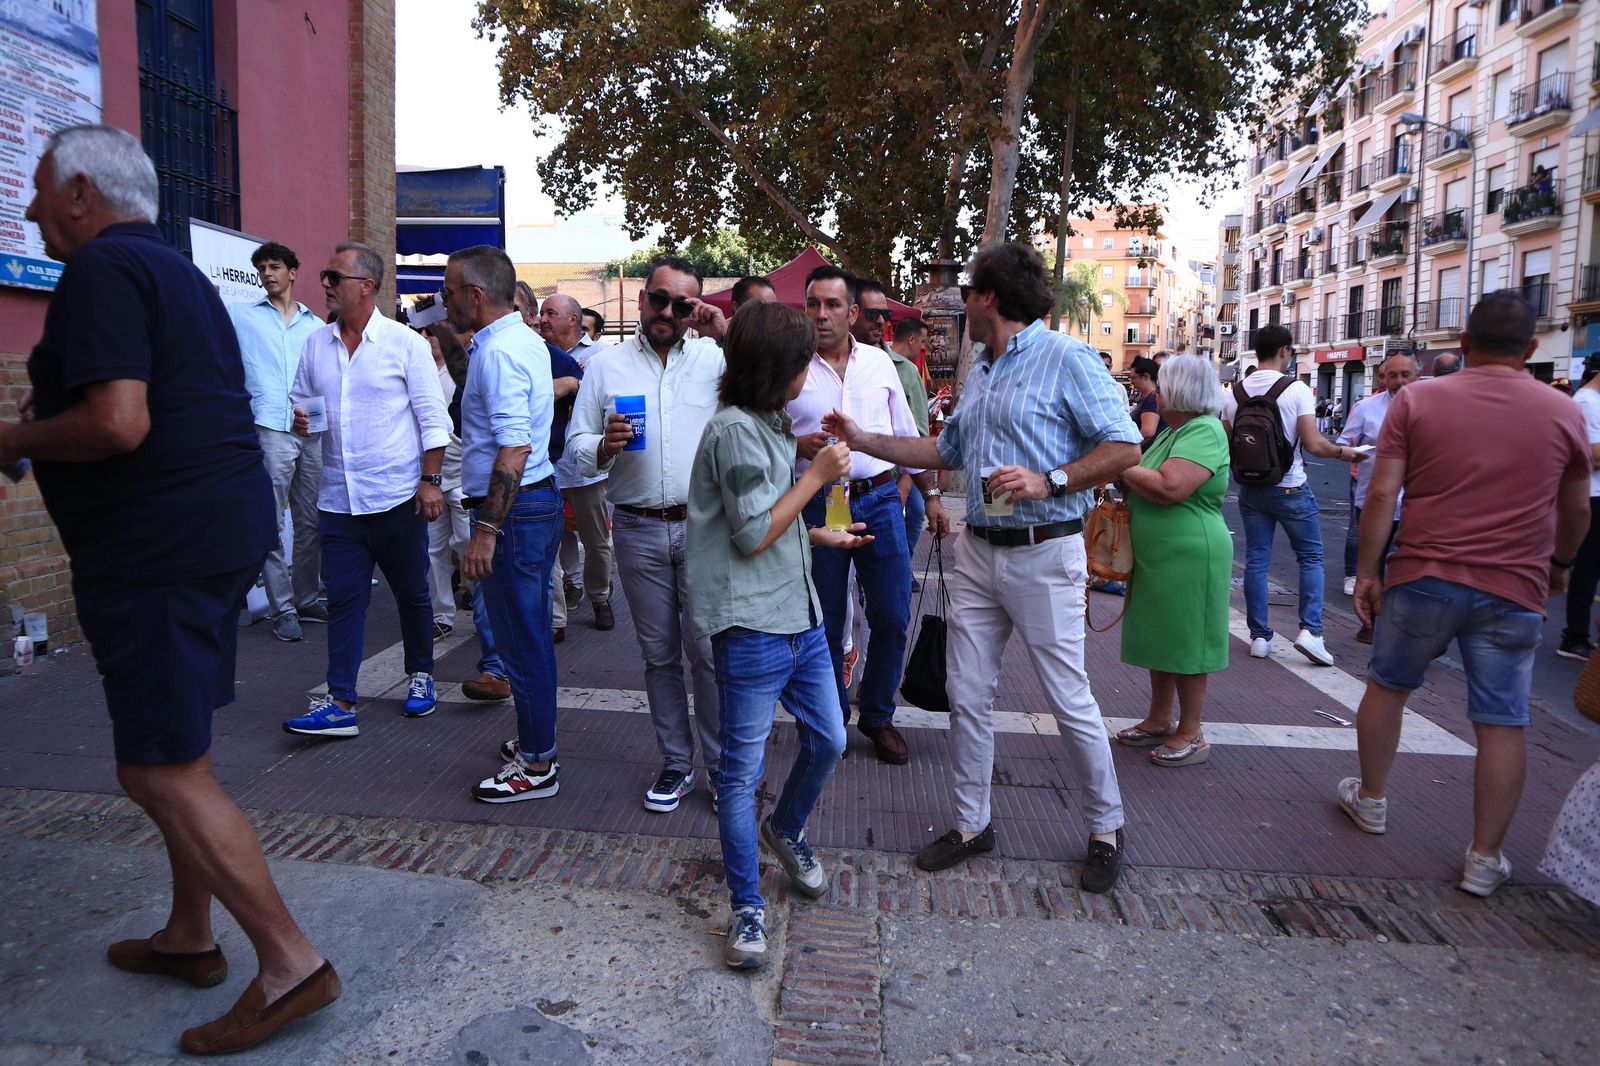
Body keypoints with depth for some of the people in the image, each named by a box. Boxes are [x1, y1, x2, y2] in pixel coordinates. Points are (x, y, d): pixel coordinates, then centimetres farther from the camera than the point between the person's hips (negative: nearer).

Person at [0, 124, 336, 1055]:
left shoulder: (101, 269, -12)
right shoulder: (176, 268, 19)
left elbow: (119, 423, -25)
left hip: (161, 546, -10)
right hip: (223, 523, 10)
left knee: (162, 773, -5)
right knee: (177, 750, 19)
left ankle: (292, 962, 1)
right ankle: (190, 936, 32)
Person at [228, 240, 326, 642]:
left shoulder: (315, 326, 17)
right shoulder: (241, 315, 11)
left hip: (314, 432, 3)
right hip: (270, 430, -3)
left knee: (312, 523, 8)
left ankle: (307, 600, 19)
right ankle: (282, 611, 0)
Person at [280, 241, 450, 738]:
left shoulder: (405, 343, -5)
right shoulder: (316, 344, 9)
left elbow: (433, 418, -5)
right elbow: (299, 402, 18)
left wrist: (430, 480, -11)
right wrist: (299, 421, -6)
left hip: (397, 497, -4)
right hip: (339, 500, 4)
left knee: (411, 594, 9)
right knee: (343, 599, 2)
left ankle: (421, 676, 29)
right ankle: (340, 703, 5)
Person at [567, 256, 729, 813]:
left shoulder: (716, 356, 4)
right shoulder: (606, 365, 8)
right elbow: (577, 444, 7)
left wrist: (727, 335, -13)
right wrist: (604, 445, -14)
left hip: (703, 526, -2)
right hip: (638, 531, 2)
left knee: (709, 652, 0)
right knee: (659, 655, 11)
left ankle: (723, 766, 15)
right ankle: (676, 763, 25)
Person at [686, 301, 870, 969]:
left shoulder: (770, 426, 16)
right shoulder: (735, 430, -15)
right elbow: (753, 535, -17)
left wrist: (820, 536, 22)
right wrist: (818, 476, -12)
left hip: (799, 616, 10)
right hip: (751, 625, -9)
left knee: (827, 742, 17)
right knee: (743, 769, 1)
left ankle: (784, 832, 43)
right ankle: (747, 906, 13)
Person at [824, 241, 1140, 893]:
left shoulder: (1066, 360, -9)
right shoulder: (978, 373, 16)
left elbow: (1124, 448, -14)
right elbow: (945, 450, 25)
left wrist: (1047, 481, -23)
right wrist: (864, 441, 20)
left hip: (1044, 553, -8)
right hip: (977, 551, 8)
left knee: (1069, 700, 2)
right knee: (967, 694, 9)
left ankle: (1106, 830, 22)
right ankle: (972, 824, 24)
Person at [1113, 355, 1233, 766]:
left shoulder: (1205, 431, -18)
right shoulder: (1174, 431, 14)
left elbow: (1169, 488, -29)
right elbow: (1146, 483, 19)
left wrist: (1123, 467, -16)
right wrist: (1125, 474, -1)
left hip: (1188, 557, -10)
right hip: (1156, 556, 10)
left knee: (1186, 644, 0)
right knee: (1160, 639, 16)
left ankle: (1191, 735, 13)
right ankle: (1160, 720, 28)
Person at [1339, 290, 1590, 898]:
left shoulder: (1417, 401, -3)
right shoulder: (1563, 413, 3)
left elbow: (1382, 494, -8)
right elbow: (1576, 510, 13)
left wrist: (1367, 570, -1)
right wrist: (1560, 563, 30)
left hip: (1423, 579, -1)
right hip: (1514, 591, 1)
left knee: (1388, 687, 19)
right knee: (1502, 723, 7)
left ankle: (1371, 800, 33)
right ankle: (1485, 859, 13)